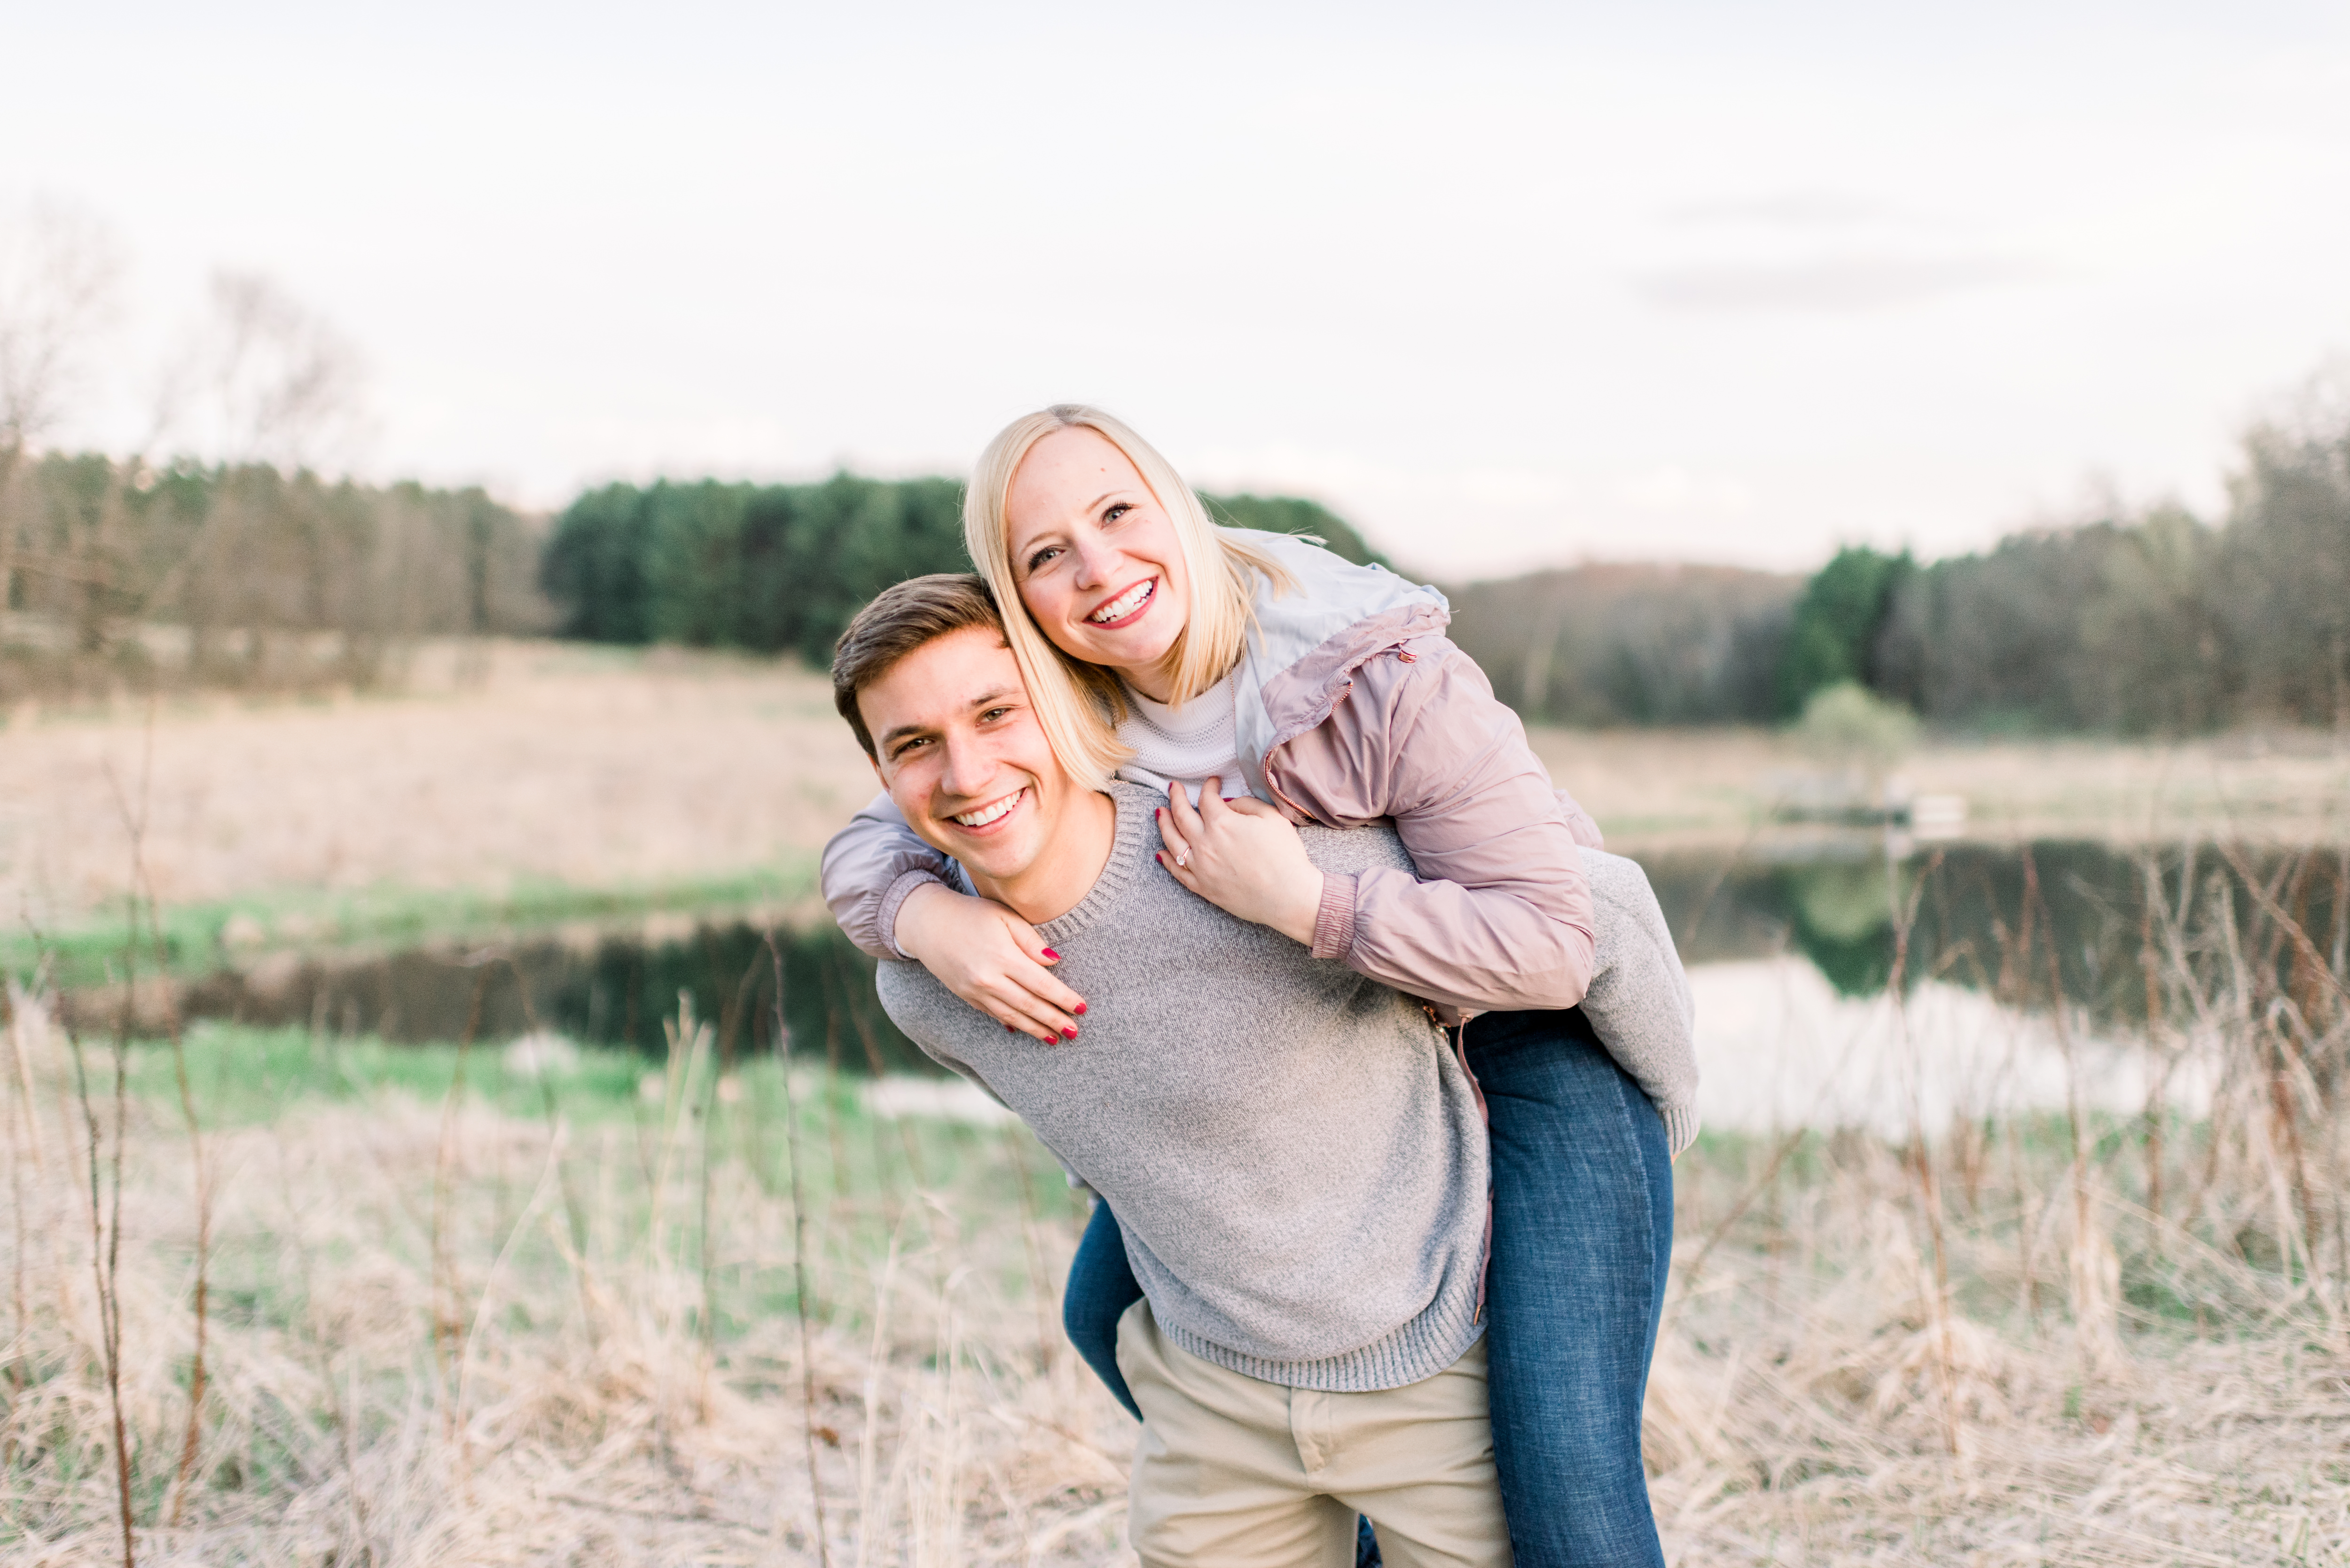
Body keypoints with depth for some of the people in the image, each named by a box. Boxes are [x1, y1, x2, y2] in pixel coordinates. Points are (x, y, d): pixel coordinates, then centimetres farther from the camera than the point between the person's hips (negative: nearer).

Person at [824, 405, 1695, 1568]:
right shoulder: (1069, 723, -13)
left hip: (1540, 1028, -6)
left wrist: (1303, 903, -40)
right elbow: (865, 848, -8)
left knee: (1564, 1471, -19)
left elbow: (1553, 942, -29)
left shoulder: (1386, 676, -30)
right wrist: (931, 917, -31)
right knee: (1113, 1310, 14)